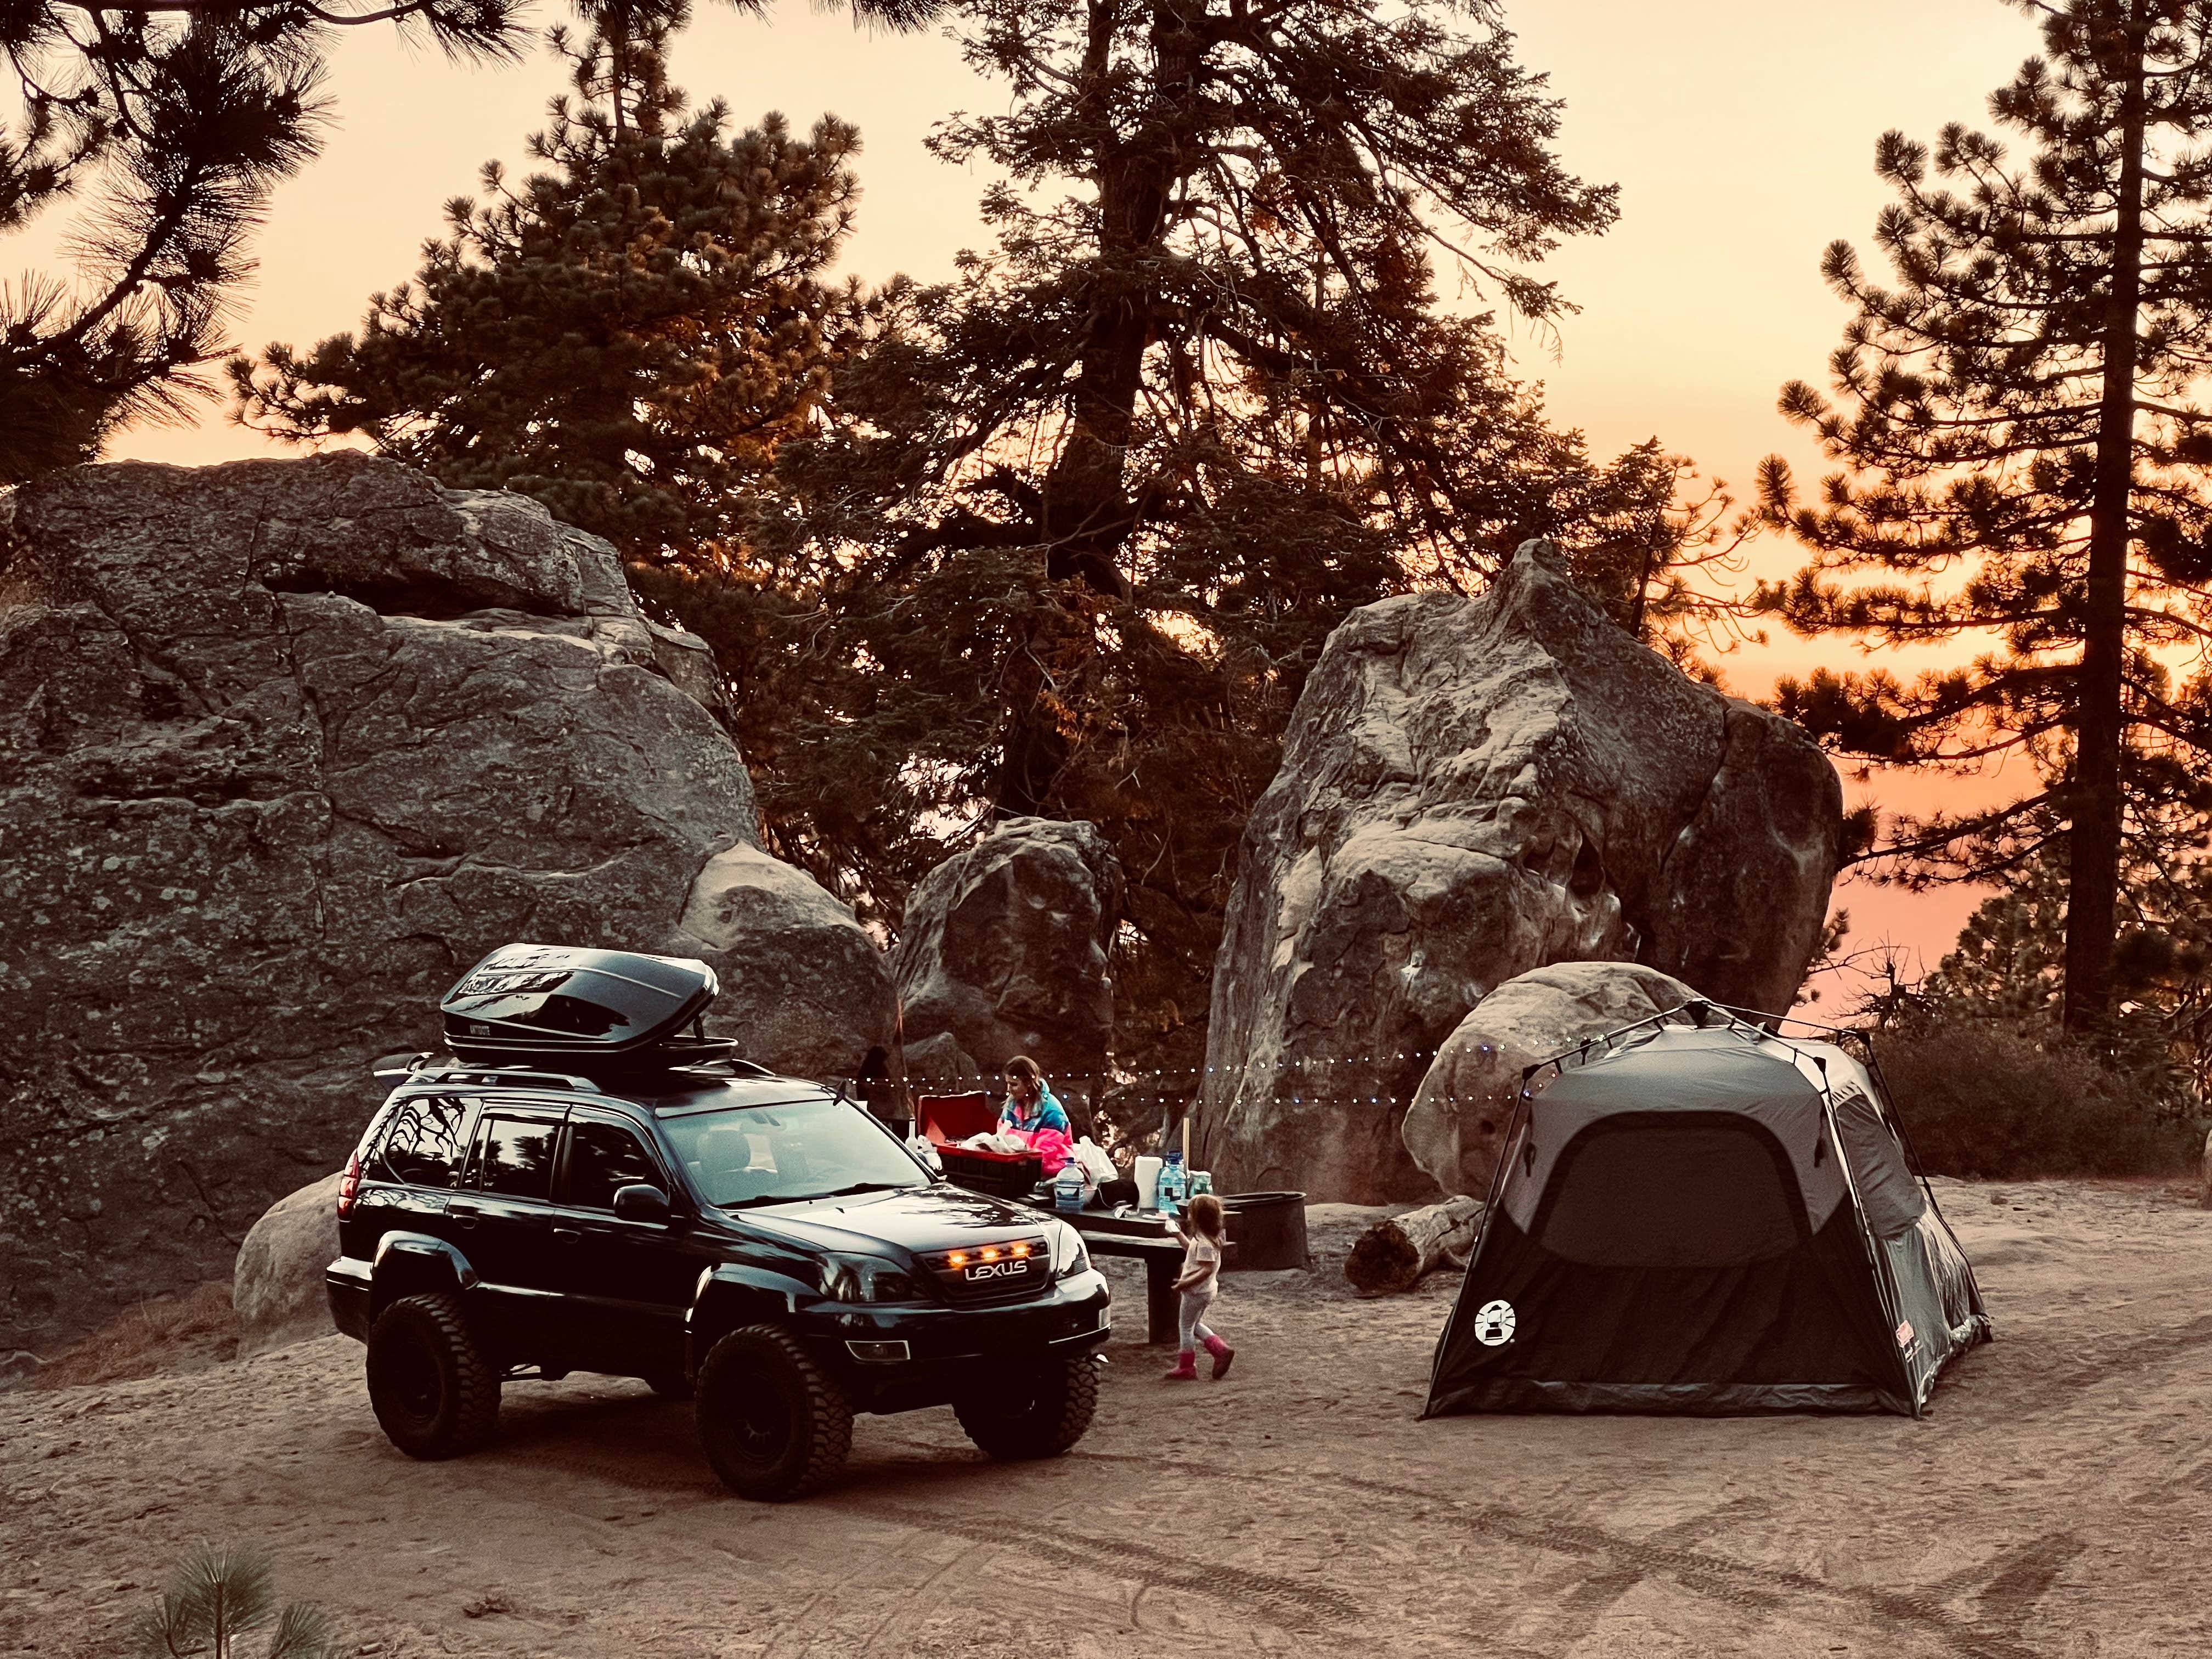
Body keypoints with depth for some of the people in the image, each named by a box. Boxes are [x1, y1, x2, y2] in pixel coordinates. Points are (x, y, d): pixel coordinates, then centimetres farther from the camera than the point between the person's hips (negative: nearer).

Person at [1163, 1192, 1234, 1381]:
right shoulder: (1205, 1238, 4)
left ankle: (1186, 1368, 12)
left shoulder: (1204, 1243, -26)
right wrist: (1179, 1235, 24)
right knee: (1196, 1326, 22)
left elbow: (1207, 1270, -30)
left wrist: (1185, 1283, -29)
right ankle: (1221, 1350, 13)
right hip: (1207, 1291, 10)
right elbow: (1191, 1249, 24)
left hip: (1196, 1292, -10)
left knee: (1187, 1328, 4)